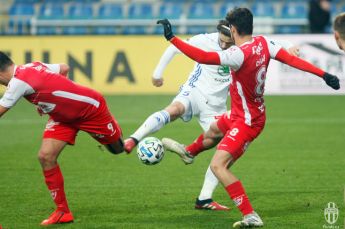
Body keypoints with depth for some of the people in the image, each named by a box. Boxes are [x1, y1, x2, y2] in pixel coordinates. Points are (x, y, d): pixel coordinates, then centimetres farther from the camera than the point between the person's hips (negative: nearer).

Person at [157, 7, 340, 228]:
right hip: (240, 115, 10)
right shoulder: (263, 43, -10)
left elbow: (203, 57, -40)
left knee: (218, 166, -15)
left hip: (247, 122, -10)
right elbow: (292, 59, -14)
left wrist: (172, 38, -36)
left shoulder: (238, 54, -33)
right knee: (213, 131, 36)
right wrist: (324, 74, -13)